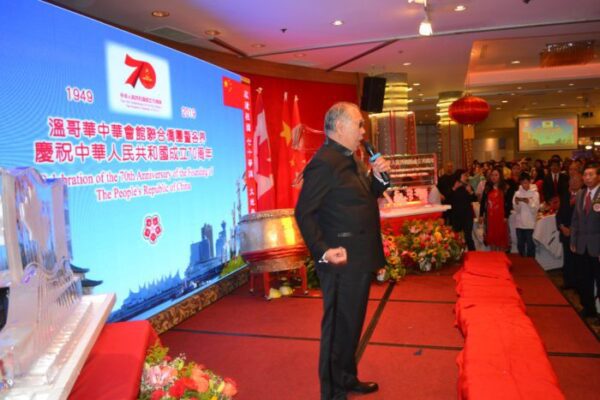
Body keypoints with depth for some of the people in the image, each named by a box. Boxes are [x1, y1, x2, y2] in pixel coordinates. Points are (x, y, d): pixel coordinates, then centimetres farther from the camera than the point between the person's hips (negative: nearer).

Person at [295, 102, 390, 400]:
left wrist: (378, 176, 1)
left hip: (360, 258, 10)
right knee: (339, 327, 4)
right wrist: (323, 251, -30)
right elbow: (304, 213, -22)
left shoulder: (351, 160, 12)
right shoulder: (324, 162, -18)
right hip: (342, 260, -10)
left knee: (352, 324, 22)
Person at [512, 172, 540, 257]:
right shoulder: (517, 193, 5)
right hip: (519, 223, 2)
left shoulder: (535, 193, 0)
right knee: (520, 244, 7)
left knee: (530, 244, -1)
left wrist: (529, 202, -22)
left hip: (530, 223, -2)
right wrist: (516, 203, -18)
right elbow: (516, 209, 1)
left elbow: (535, 208, -7)